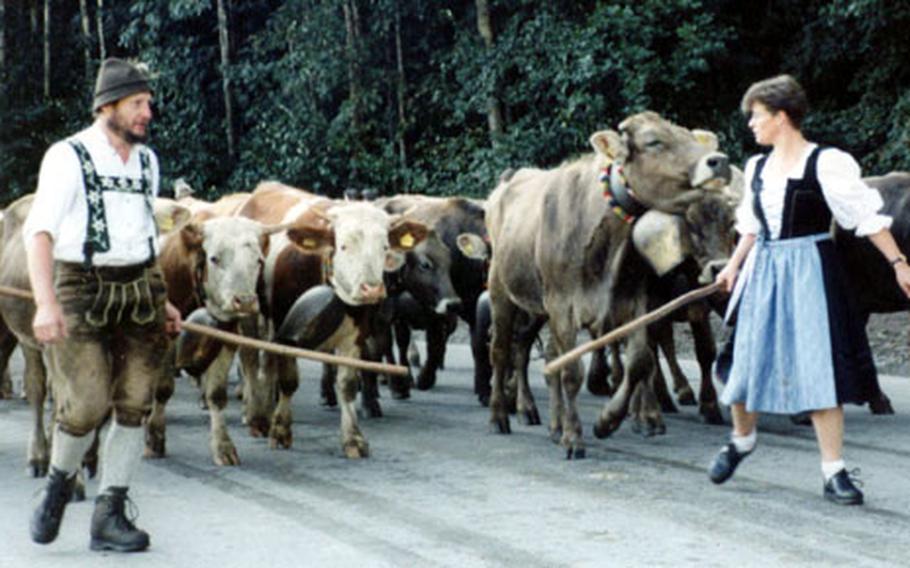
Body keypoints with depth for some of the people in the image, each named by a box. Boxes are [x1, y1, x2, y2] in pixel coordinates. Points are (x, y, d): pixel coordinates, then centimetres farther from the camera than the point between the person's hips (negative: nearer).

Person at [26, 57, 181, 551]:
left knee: (133, 405, 1)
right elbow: (38, 232, -14)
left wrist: (161, 301, 20)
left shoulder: (146, 161, 13)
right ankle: (58, 483, 17)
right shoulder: (68, 157, -6)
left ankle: (109, 515, 9)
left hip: (139, 289, 6)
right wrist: (45, 303, -25)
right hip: (81, 289, -6)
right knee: (87, 405, -12)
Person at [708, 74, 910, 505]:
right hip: (763, 273, 5)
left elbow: (867, 216, -10)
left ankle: (834, 472, -1)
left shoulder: (826, 164, -10)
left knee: (819, 367, -7)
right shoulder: (757, 167, 10)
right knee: (748, 359, 8)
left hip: (810, 272, -5)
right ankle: (741, 438, 36)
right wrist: (734, 266, 17)